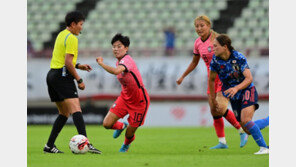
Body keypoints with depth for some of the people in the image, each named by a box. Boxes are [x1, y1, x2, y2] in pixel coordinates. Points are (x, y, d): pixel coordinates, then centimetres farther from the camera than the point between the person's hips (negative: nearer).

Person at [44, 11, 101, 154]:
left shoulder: (61, 35, 19)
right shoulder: (72, 38, -10)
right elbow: (68, 63, -17)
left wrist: (78, 66, 21)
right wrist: (79, 80, -11)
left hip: (52, 74, 10)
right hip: (63, 76, -10)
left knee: (64, 113, 14)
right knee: (75, 109, -20)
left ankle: (49, 145, 11)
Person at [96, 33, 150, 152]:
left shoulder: (127, 60, -27)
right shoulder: (119, 62, 2)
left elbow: (116, 71, -48)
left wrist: (101, 63, -38)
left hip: (139, 101, -7)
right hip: (125, 98, 7)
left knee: (130, 134, 2)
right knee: (107, 124, -9)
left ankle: (126, 144, 40)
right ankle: (121, 126, 27)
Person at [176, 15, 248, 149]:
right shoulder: (198, 43, 6)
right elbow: (194, 62, 21)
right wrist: (183, 77, 25)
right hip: (212, 78, 7)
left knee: (220, 108, -19)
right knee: (214, 111, 3)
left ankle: (242, 132, -2)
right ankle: (222, 142, 10)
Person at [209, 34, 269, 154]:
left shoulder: (239, 58, -21)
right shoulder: (215, 60, -9)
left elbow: (249, 79, -27)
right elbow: (211, 79, 7)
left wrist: (236, 88, -43)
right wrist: (213, 98, 10)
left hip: (247, 91, -5)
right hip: (234, 96, 5)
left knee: (245, 120, -27)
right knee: (246, 129, 5)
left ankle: (263, 148, -21)